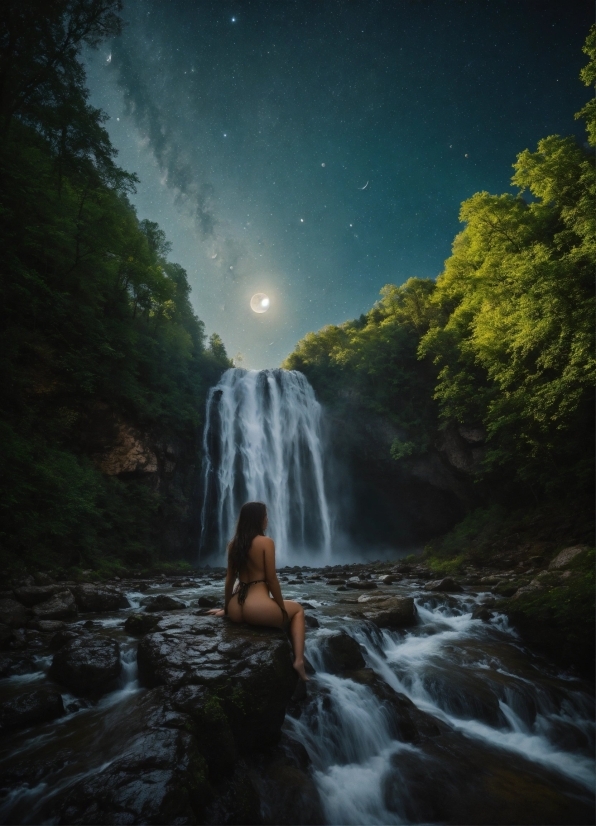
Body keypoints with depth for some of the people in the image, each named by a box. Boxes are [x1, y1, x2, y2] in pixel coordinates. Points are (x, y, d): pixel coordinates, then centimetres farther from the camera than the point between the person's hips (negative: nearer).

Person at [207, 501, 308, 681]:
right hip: (258, 609, -6)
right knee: (297, 609, 23)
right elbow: (271, 579, -9)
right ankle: (299, 660, 7)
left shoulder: (233, 543, 8)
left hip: (236, 610, 7)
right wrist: (282, 607, 3)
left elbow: (230, 578, 14)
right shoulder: (266, 542, -10)